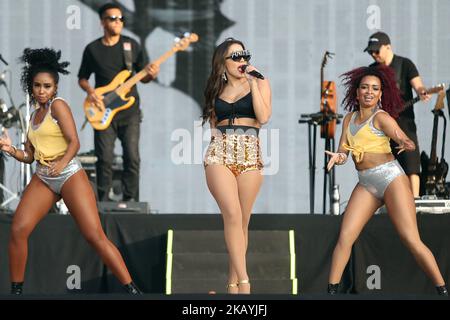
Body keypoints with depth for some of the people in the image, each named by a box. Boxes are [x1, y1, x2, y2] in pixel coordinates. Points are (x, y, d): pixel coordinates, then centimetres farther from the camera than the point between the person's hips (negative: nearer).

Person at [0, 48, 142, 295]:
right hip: (42, 179, 6)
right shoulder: (35, 114, 17)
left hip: (69, 175, -6)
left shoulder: (58, 105, -4)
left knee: (95, 236, -14)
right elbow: (29, 155, 19)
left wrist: (62, 163, -32)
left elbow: (74, 142, -14)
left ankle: (132, 291, -14)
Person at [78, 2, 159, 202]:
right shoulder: (93, 49, 5)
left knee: (132, 157, -5)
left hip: (130, 112, 1)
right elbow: (82, 78, 13)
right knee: (105, 159, -4)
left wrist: (150, 75, -13)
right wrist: (89, 91, -8)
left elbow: (142, 77, 10)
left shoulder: (131, 45, 6)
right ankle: (103, 203, 5)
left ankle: (130, 200, 2)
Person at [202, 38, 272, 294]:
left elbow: (264, 116, -7)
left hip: (250, 157, 0)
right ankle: (244, 282, -23)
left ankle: (233, 284, 5)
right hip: (219, 155, 0)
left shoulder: (259, 83, 8)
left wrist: (253, 82, -7)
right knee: (233, 215, -17)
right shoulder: (217, 90, 15)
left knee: (242, 222, -1)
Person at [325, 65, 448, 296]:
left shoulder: (381, 117, -5)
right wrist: (338, 157, -15)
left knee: (411, 240, -11)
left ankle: (443, 291, -7)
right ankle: (331, 291, 0)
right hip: (366, 184, 6)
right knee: (344, 238, -5)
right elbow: (343, 152, 9)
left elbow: (409, 143, -16)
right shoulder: (350, 118, 13)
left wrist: (407, 145, -41)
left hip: (391, 178, -6)